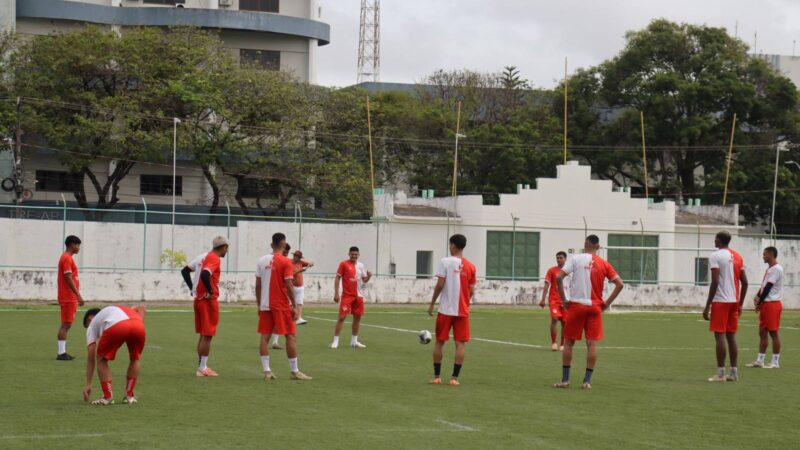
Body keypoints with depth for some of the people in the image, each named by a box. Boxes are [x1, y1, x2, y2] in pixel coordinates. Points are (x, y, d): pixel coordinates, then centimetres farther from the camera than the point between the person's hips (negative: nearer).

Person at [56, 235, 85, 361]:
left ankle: (62, 352, 13)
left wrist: (76, 295, 21)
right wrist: (78, 295, -21)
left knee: (66, 325, 11)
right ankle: (61, 353, -8)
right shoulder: (67, 258, -13)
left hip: (69, 298, 10)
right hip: (68, 298, -10)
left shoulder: (67, 257, 18)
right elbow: (68, 278, -20)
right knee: (65, 324, -9)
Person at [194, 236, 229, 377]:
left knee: (203, 335, 15)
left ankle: (202, 366, 20)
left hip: (199, 300, 9)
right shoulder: (214, 259, -14)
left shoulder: (208, 257, 14)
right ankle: (203, 368, -3)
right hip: (209, 301, -9)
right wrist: (211, 292, -21)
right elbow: (205, 274, -30)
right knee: (207, 336, -5)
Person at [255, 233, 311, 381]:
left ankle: (266, 371, 0)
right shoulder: (285, 262, -9)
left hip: (265, 305, 5)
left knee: (265, 336, 5)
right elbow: (288, 286, -12)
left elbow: (258, 285, 7)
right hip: (281, 305, -5)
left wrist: (259, 305, 16)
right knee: (290, 336, 3)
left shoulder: (262, 260, 5)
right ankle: (294, 371, 4)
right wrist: (294, 306, -7)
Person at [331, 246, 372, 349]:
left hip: (359, 295, 5)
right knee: (342, 317, -10)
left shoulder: (361, 266, 10)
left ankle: (354, 341, 20)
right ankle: (335, 341, -5)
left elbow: (364, 280, 14)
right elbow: (337, 278, -5)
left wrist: (368, 276, -10)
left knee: (357, 317, 9)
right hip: (347, 295, -5)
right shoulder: (343, 264, -5)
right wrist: (336, 293, -11)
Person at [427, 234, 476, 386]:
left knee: (439, 342, 9)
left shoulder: (445, 261, -7)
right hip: (462, 311, 2)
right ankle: (454, 378, -4)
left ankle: (437, 376, 11)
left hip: (446, 309, -2)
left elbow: (440, 284, -12)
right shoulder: (470, 266, 4)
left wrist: (432, 304, -3)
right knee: (461, 343, 3)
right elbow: (471, 291, 4)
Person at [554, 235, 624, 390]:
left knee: (569, 341, 8)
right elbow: (619, 284, 0)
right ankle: (587, 381, 0)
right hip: (595, 307, 2)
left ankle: (565, 379, 8)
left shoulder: (576, 259, -4)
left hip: (576, 305, -2)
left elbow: (559, 277, -13)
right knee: (592, 343, 3)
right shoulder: (604, 264, 4)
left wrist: (564, 299, -6)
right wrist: (607, 303, 4)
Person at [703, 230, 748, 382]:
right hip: (734, 301, 7)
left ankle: (720, 373, -7)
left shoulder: (715, 256, -9)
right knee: (731, 336, 11)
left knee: (720, 335, -5)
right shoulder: (737, 257, 13)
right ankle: (733, 372, 11)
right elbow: (744, 282, 13)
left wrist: (707, 306, -13)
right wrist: (740, 304, 21)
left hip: (720, 301, -7)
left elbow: (715, 282, -16)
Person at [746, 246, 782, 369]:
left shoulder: (776, 269, -14)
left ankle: (775, 362, -1)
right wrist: (757, 297, 0)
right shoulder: (769, 269, 16)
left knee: (773, 332, -5)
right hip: (765, 304, 10)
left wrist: (759, 302, -11)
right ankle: (760, 360, 12)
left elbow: (768, 287, -16)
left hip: (772, 304, -10)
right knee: (762, 332, 9)